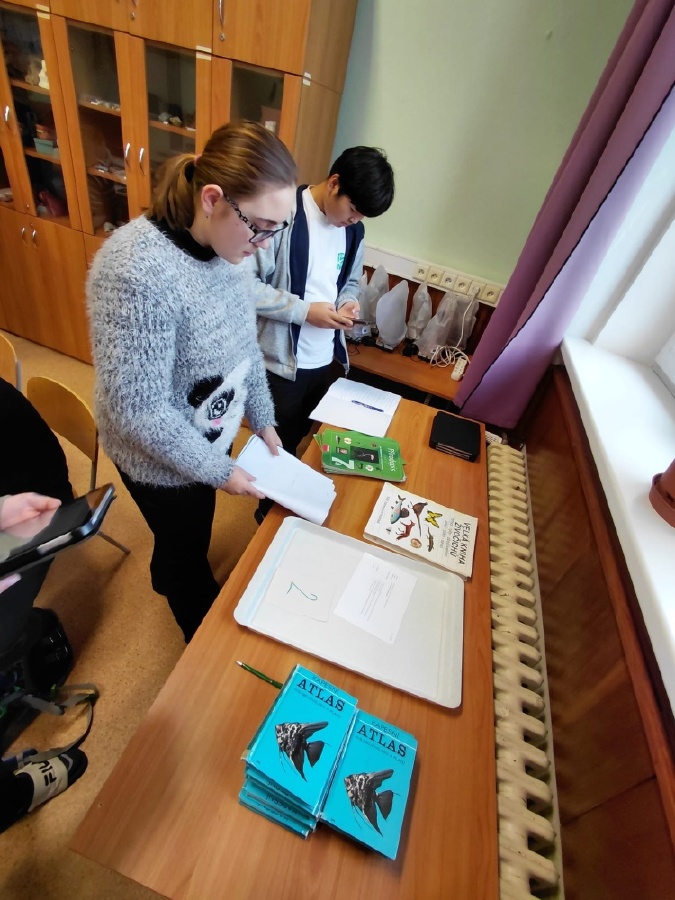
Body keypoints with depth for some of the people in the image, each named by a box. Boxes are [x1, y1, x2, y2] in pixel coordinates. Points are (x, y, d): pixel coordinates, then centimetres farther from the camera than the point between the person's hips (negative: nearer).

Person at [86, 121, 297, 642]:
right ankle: (207, 642, 53)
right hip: (163, 459, -6)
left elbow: (245, 341, 4)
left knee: (191, 532, 31)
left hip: (212, 437, 6)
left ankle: (171, 578, 66)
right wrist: (218, 471, -19)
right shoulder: (138, 273, -33)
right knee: (186, 547, 21)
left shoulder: (225, 242, -8)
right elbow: (139, 413, -29)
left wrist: (262, 420, 4)